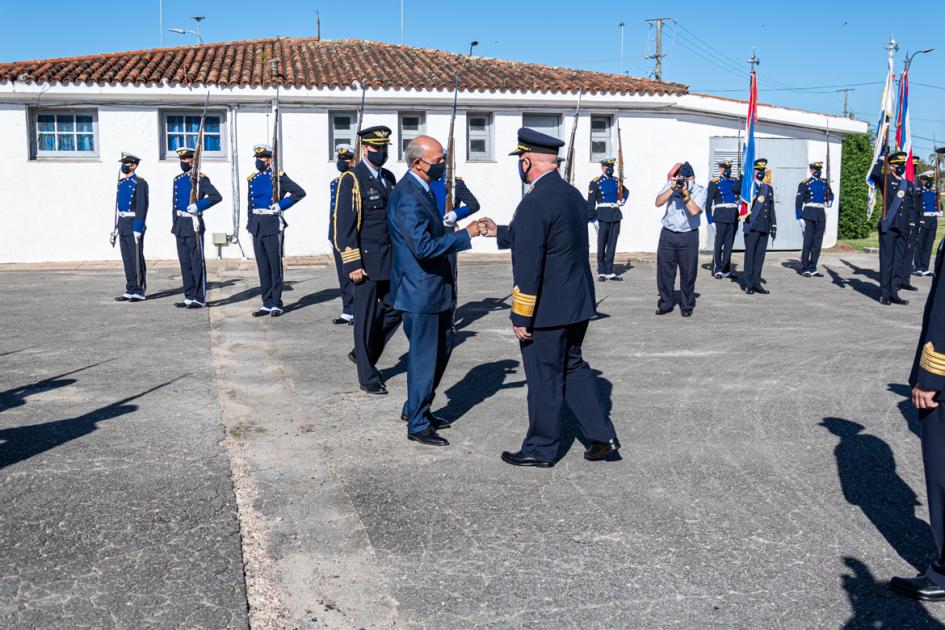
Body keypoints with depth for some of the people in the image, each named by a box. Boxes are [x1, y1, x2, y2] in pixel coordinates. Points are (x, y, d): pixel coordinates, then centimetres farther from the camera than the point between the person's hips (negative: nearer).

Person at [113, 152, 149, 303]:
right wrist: (118, 226, 16)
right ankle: (130, 290, 16)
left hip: (134, 225, -8)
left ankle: (139, 292, 2)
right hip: (123, 226, 8)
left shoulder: (140, 183, -10)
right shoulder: (121, 182, 14)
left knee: (137, 259, -3)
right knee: (127, 259, 10)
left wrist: (138, 228, -20)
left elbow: (142, 207, -15)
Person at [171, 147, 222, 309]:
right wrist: (174, 224, 16)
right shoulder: (178, 179, 15)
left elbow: (217, 196, -17)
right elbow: (175, 203, 19)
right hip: (180, 226, 7)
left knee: (197, 263, -4)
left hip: (193, 225, -7)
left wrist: (198, 206, -23)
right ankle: (189, 297, 17)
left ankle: (199, 299, 0)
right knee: (184, 262, 10)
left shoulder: (200, 179, -7)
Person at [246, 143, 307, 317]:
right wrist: (250, 225, 14)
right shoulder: (253, 179, 14)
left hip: (272, 225, -6)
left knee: (275, 265, -2)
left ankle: (277, 304, 4)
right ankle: (267, 303, 13)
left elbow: (299, 192, -10)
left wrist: (281, 205, -13)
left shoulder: (277, 177, -4)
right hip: (256, 226, 6)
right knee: (262, 266, 8)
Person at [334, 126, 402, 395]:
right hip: (366, 261, -7)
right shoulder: (352, 180, -10)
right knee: (366, 318, 1)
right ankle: (368, 377, 11)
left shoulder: (389, 178, 12)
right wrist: (352, 264, -17)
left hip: (390, 259, 7)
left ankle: (362, 353, 29)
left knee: (394, 309, 10)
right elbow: (344, 224, -14)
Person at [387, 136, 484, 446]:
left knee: (442, 348, 20)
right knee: (424, 356, 1)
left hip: (436, 288, 10)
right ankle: (418, 425, 15)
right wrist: (464, 235, -23)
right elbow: (423, 246, -29)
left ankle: (414, 408, 34)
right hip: (420, 291, -10)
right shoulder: (408, 197, -22)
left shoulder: (422, 190, 10)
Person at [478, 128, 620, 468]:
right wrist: (500, 233, 29)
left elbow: (527, 268, -23)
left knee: (544, 379, 5)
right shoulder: (573, 194, 8)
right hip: (579, 302, 9)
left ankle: (541, 449, 20)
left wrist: (521, 317, -17)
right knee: (573, 368, 22)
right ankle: (601, 435, 22)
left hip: (548, 310, -9)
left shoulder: (535, 203, -21)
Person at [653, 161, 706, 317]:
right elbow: (658, 202, -7)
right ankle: (666, 303, 18)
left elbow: (694, 210, -18)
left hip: (689, 236, -2)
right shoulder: (670, 184, 4)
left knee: (688, 273, 2)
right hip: (668, 234, 2)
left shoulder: (699, 191, -3)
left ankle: (687, 305, 15)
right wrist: (672, 189, -16)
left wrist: (685, 193, -21)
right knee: (664, 270, 5)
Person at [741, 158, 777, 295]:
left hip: (764, 227, 5)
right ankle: (747, 283, 6)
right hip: (752, 226, -5)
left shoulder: (769, 188, 17)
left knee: (760, 255, 6)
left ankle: (756, 283, 12)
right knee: (750, 254, -1)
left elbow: (771, 208, 18)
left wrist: (774, 226, 14)